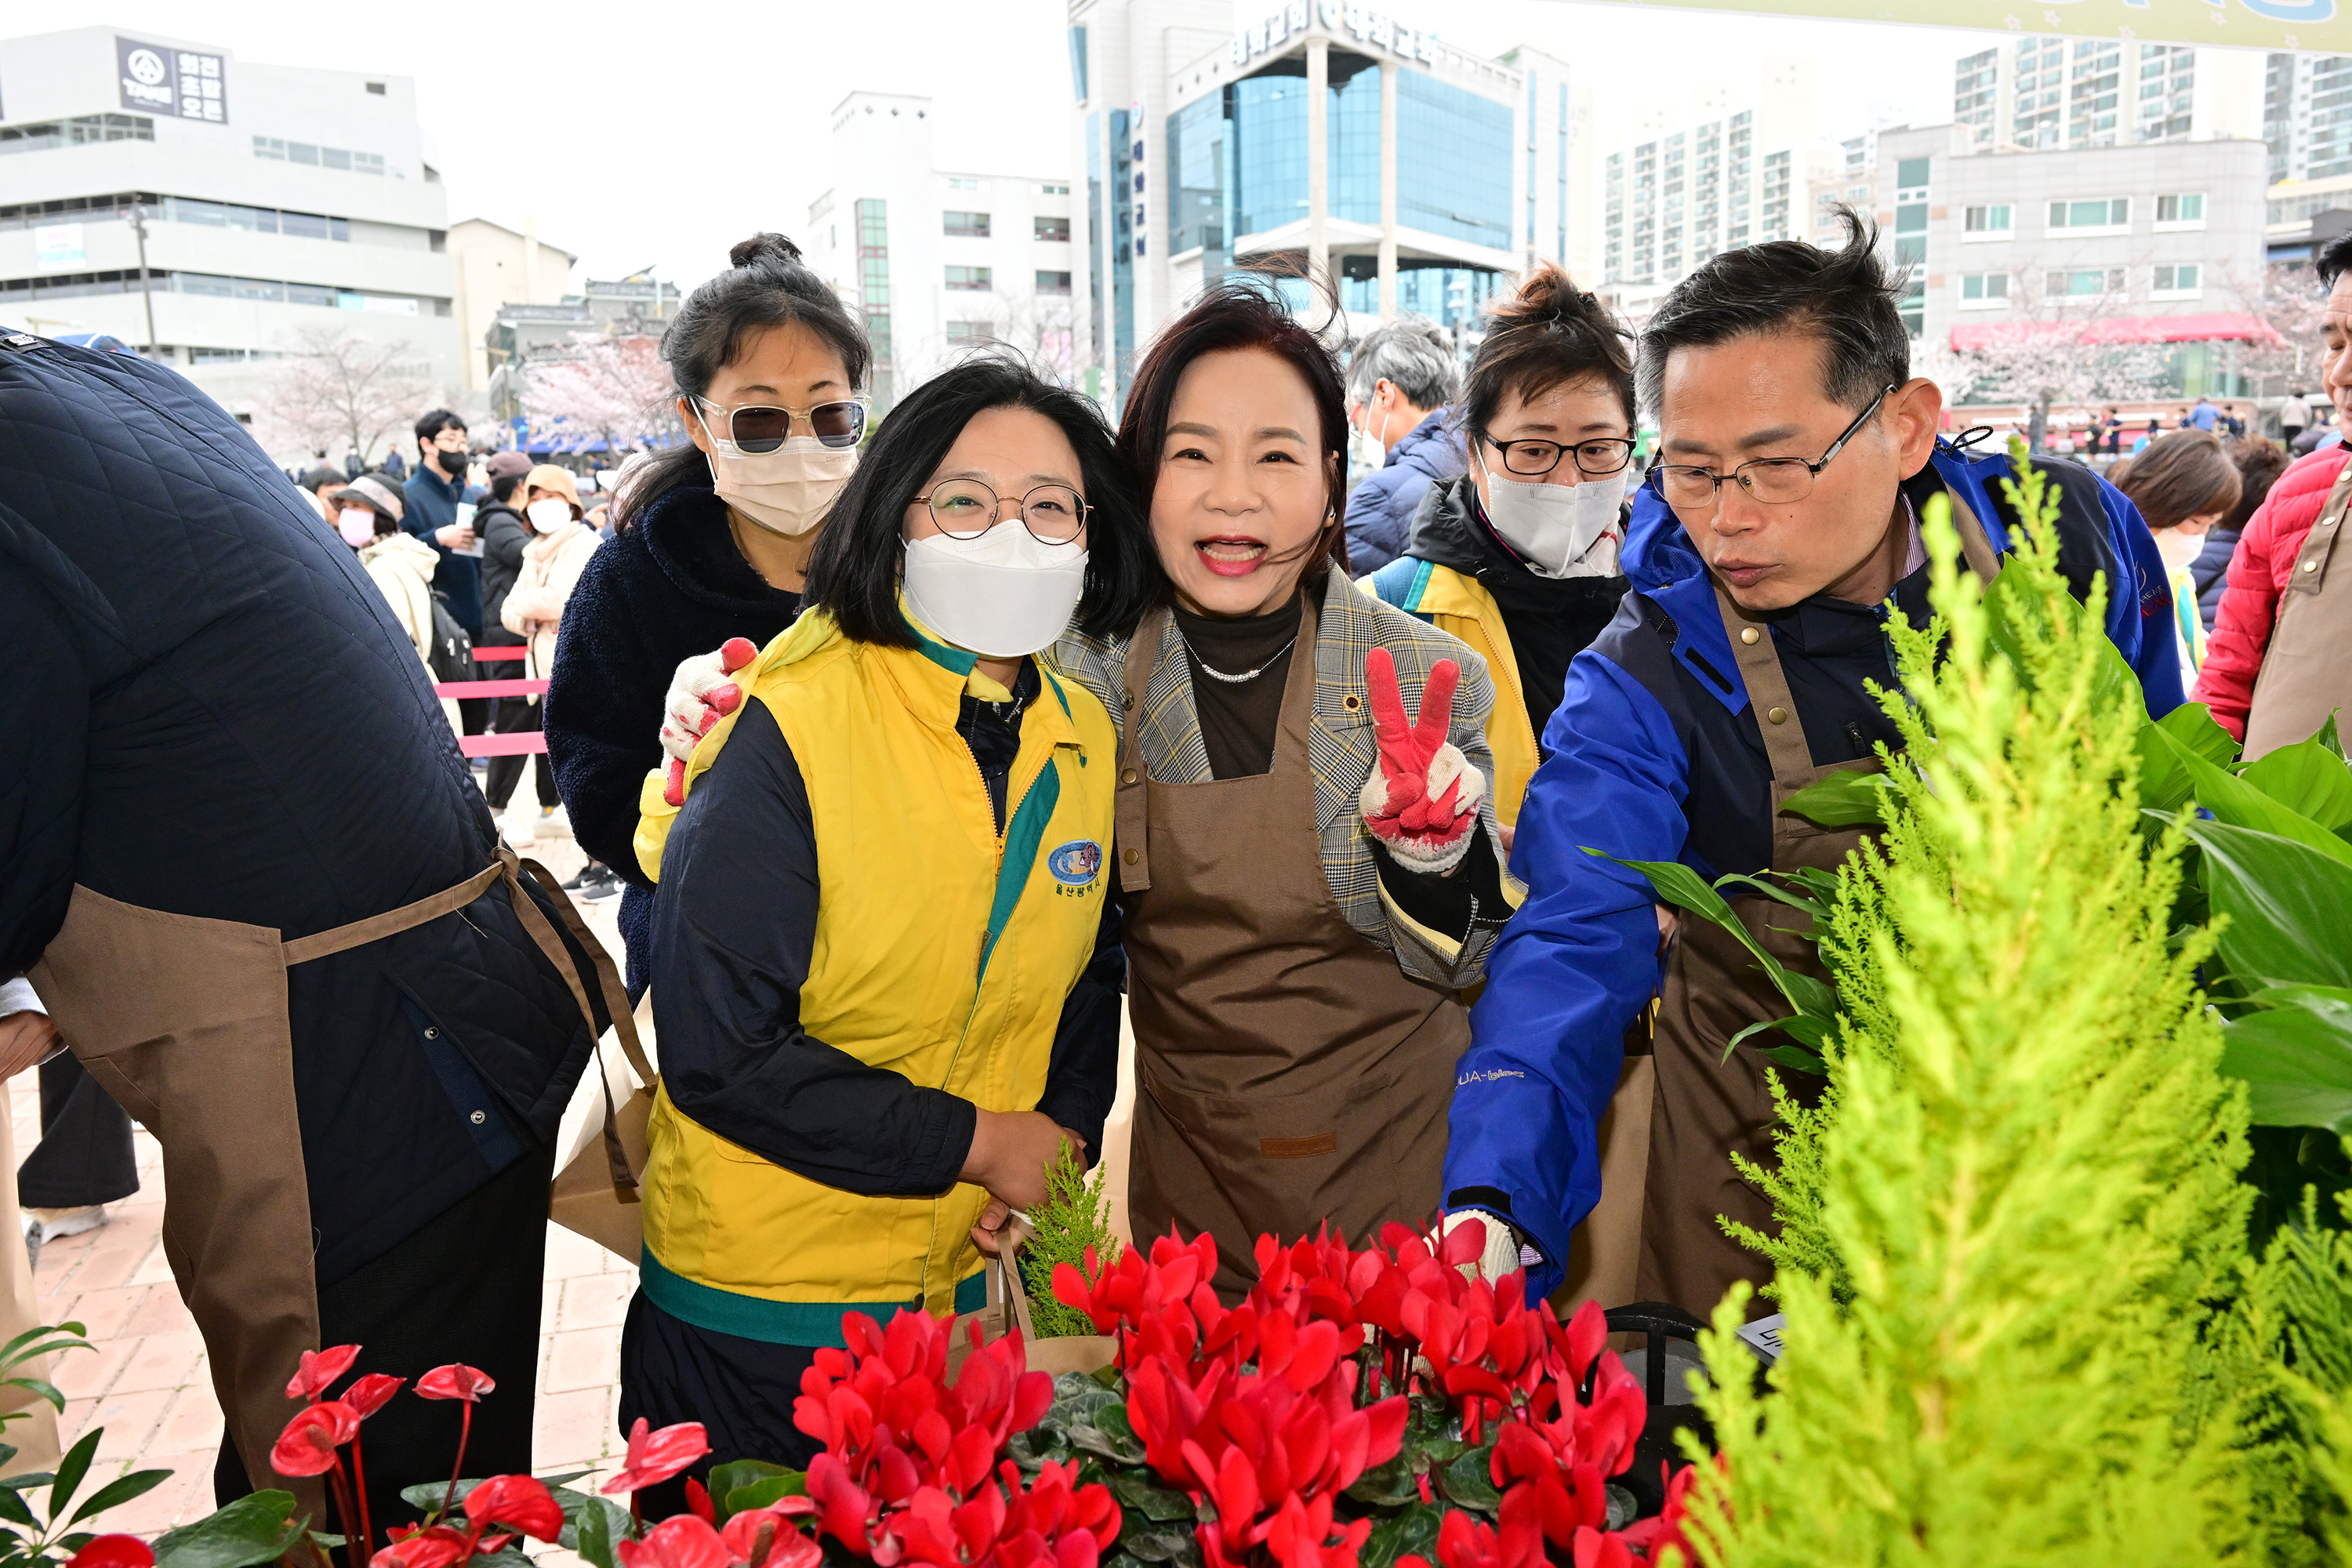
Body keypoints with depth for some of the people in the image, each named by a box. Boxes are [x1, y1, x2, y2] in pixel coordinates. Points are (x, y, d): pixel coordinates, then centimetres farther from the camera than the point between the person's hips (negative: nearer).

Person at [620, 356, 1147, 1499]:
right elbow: (718, 1051, -20)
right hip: (758, 1307, -5)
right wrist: (978, 1143, -18)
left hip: (978, 1283, 5)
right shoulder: (789, 731, -19)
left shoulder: (1086, 740, 0)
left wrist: (1065, 1136, -6)